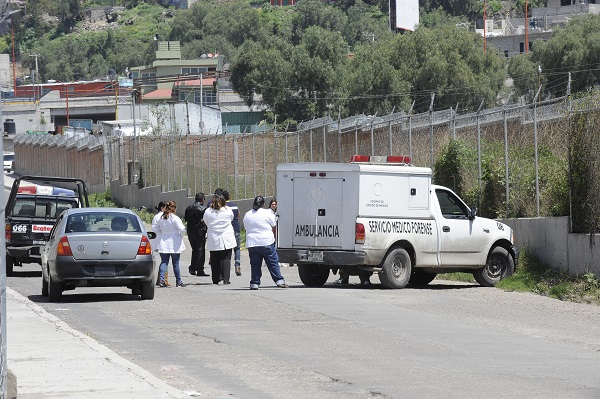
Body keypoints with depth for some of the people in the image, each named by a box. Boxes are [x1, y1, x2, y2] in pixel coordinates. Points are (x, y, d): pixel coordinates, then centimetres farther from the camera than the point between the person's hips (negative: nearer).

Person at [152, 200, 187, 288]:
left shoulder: (161, 218, 3)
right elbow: (181, 229, -20)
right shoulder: (175, 218, -14)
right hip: (174, 244, -4)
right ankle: (178, 281, 13)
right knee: (176, 263, 5)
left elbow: (154, 227, 11)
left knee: (164, 262, 4)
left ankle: (161, 279, -12)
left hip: (164, 244, 4)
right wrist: (182, 235, 0)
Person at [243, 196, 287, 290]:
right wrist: (274, 238, 19)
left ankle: (254, 283, 4)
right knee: (273, 262, 1)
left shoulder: (247, 215, 9)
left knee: (255, 264, 7)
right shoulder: (268, 213, -2)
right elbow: (273, 228, 3)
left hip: (252, 243, 3)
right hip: (266, 243, -3)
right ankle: (279, 281, -4)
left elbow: (247, 228, 12)